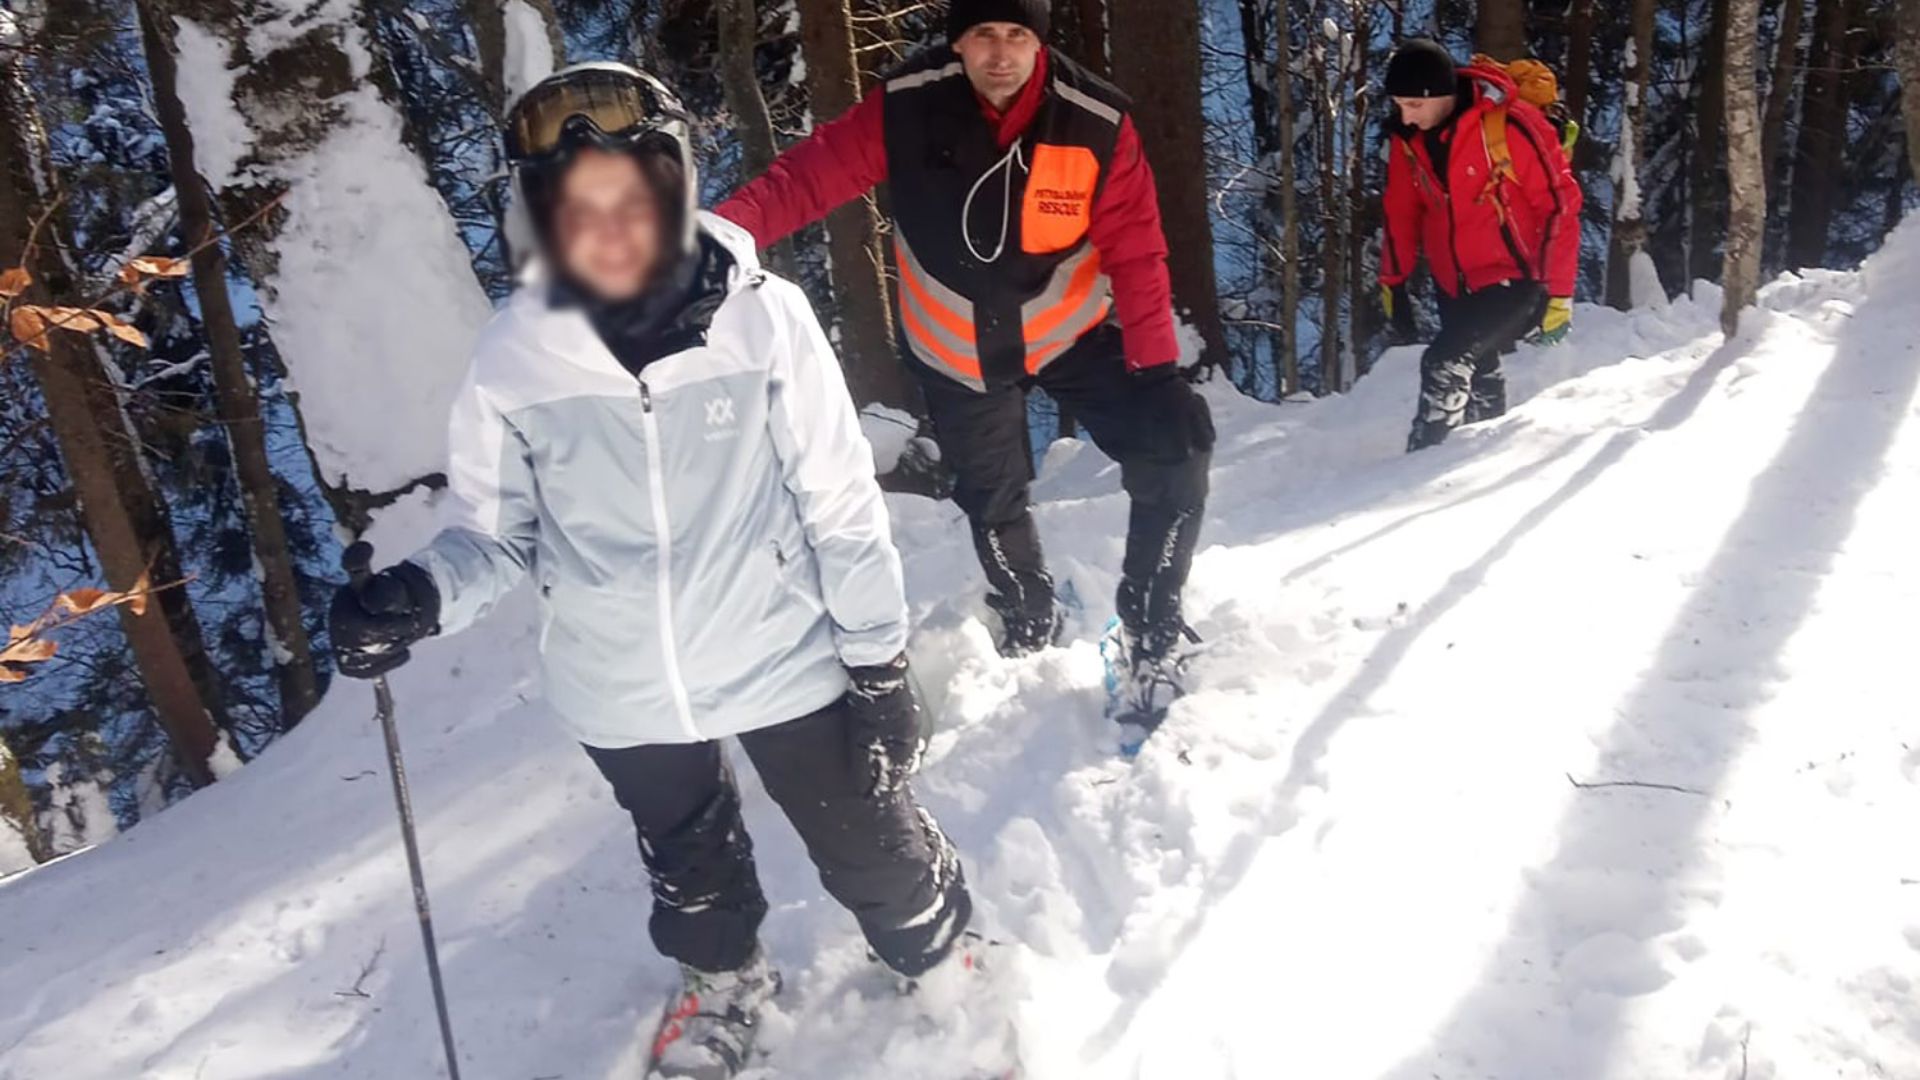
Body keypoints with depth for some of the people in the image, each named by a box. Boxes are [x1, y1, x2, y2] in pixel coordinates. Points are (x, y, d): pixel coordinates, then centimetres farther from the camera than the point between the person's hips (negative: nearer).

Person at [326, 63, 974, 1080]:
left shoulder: (763, 317, -19)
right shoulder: (513, 356, -14)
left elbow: (840, 502, -11)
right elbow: (496, 531, -3)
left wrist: (879, 654, -5)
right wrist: (420, 594, -24)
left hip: (782, 659, -2)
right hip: (626, 690, 2)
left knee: (873, 847, 17)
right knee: (689, 869, 27)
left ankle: (941, 962, 50)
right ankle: (722, 981, 59)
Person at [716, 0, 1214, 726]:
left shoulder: (1097, 123, -21)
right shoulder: (905, 107, -20)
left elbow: (1135, 254, -18)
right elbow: (808, 177, -18)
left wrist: (1156, 367, -26)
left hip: (1074, 333, 0)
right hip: (956, 350, 1)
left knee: (1173, 457, -15)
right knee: (992, 502, 16)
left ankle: (1149, 631, 7)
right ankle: (1030, 633, 46)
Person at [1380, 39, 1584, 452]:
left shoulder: (1509, 125, -21)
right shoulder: (1408, 137, -4)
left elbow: (1560, 204, -15)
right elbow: (1402, 212, 10)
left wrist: (1558, 293, -15)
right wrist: (1392, 282, 9)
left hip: (1514, 278, -6)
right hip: (1455, 285, 7)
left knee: (1446, 363, -20)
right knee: (1476, 377, 17)